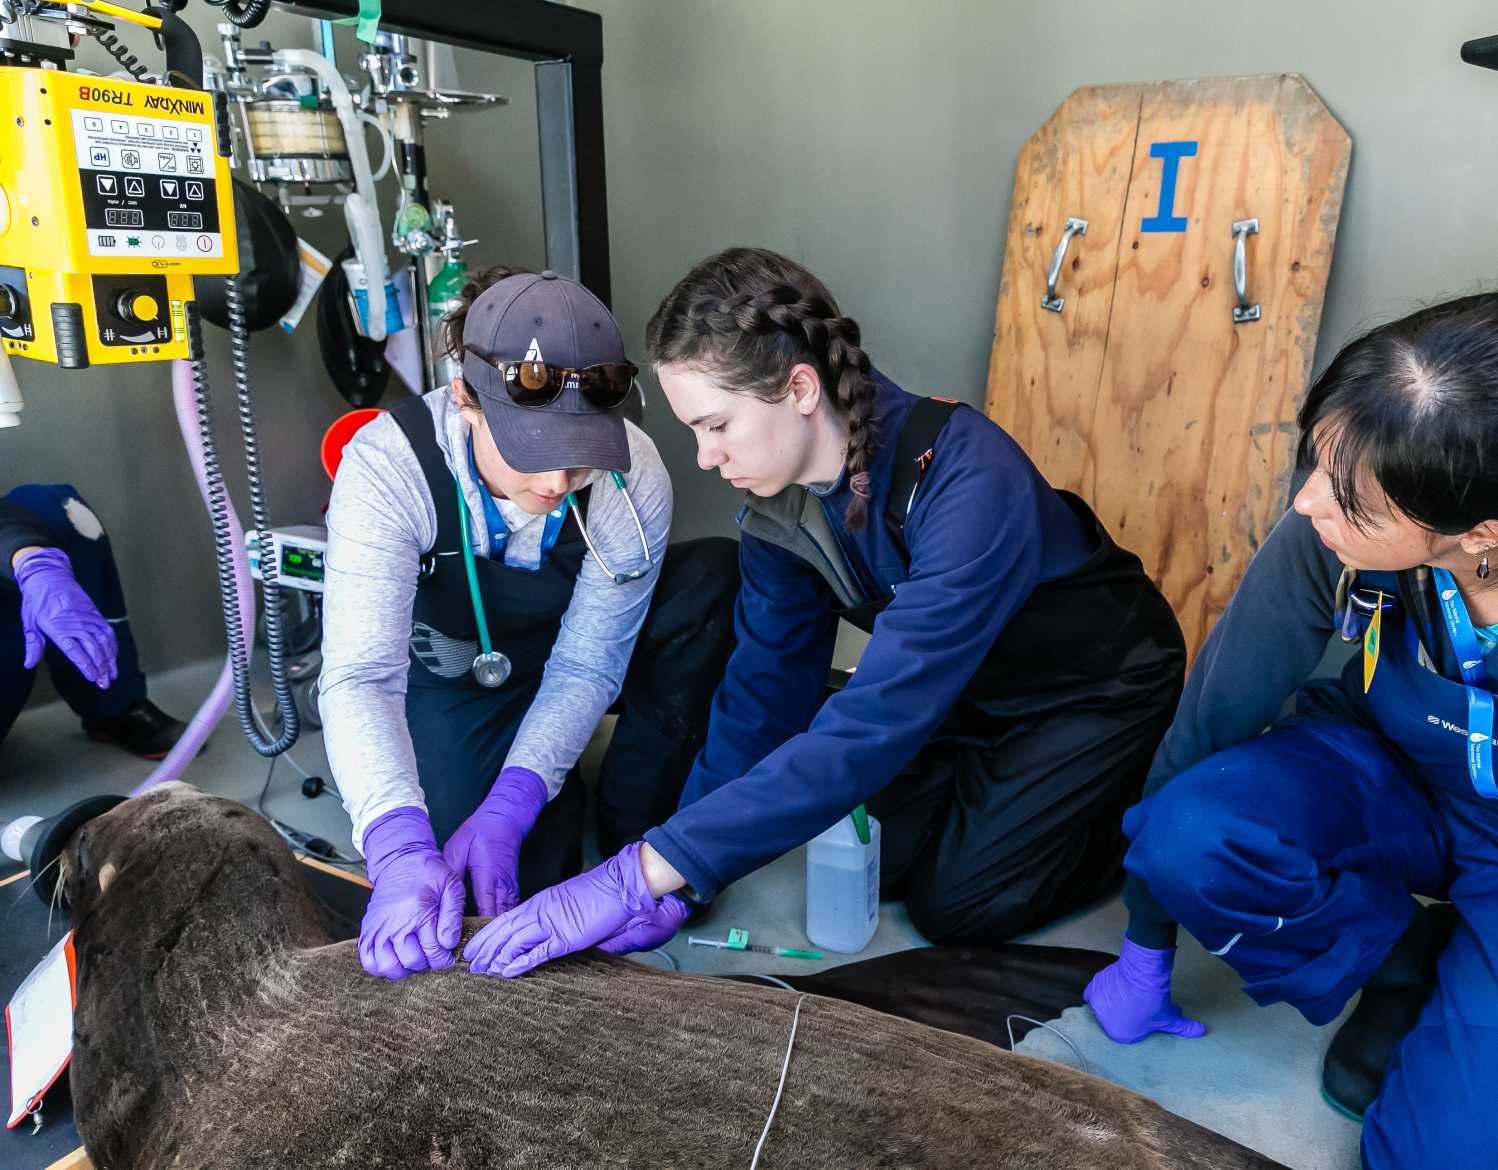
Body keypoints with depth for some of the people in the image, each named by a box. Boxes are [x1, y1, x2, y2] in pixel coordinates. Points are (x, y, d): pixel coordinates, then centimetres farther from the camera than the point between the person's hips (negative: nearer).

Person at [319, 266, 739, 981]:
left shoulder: (633, 477, -30)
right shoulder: (386, 466, -33)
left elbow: (586, 669, -22)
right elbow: (359, 675, -40)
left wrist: (504, 812, -33)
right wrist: (400, 851, -55)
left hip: (568, 648, 2)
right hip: (453, 674, -2)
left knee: (716, 576, -27)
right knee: (515, 879, -25)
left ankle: (635, 835, -11)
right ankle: (557, 800, 14)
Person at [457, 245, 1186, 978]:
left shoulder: (968, 484, -39)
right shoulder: (778, 504, -17)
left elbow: (874, 723, -45)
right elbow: (763, 693, -13)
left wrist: (649, 873, -45)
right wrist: (674, 884, -18)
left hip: (1099, 686, -5)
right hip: (972, 686, 6)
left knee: (955, 902, -9)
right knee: (872, 865, 2)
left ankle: (1132, 808, 15)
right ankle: (994, 779, 27)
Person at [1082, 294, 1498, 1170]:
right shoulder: (1327, 537, -27)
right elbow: (1215, 713, -16)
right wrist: (1146, 954, -6)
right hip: (1387, 771, 3)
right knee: (1183, 838, -27)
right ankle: (1403, 961, 0)